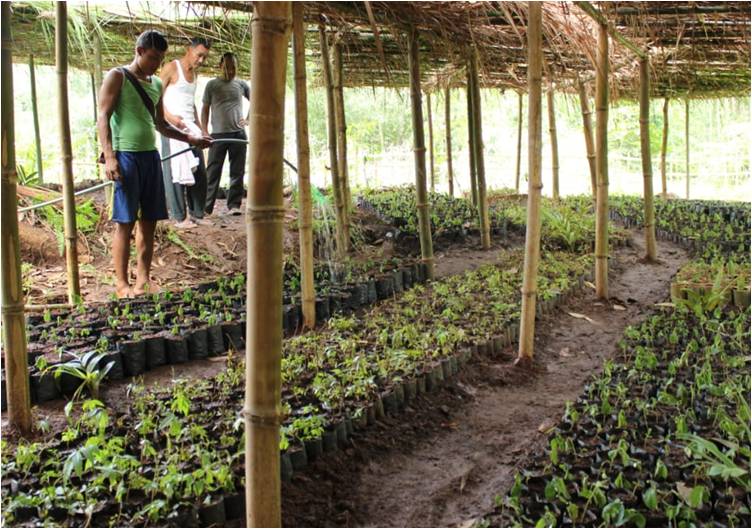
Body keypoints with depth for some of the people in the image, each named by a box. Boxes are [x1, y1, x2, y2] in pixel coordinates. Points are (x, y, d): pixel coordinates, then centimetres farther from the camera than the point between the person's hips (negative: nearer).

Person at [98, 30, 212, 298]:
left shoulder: (157, 84, 18)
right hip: (126, 156, -7)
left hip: (151, 156, 7)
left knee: (149, 221, 7)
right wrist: (109, 157, -17)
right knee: (125, 222, -5)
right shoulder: (117, 77, -1)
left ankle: (143, 280, 14)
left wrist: (190, 138, 16)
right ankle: (122, 284, 1)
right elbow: (103, 118, -7)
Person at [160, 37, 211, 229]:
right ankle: (180, 217, 0)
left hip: (191, 127, 8)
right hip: (173, 126, -8)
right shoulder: (171, 68, -5)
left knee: (199, 172, 6)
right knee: (176, 172, -5)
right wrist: (170, 117, -19)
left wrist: (199, 126, 18)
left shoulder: (194, 73, 17)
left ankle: (197, 214, 15)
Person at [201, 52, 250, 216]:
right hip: (218, 134, -2)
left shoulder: (241, 84, 8)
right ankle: (207, 206, 1)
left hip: (238, 133, 2)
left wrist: (249, 118, 6)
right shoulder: (212, 85, 5)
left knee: (237, 172, 2)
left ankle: (234, 204, 8)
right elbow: (205, 109, 6)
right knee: (213, 172, -1)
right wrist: (204, 132, -2)